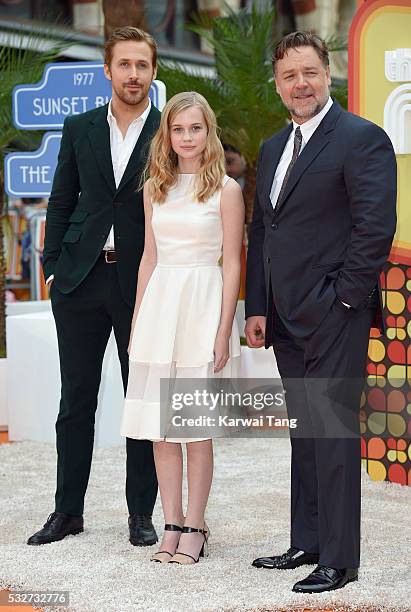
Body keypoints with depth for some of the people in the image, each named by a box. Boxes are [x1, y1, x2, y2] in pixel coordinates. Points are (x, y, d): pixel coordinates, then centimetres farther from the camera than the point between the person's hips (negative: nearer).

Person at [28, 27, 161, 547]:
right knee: (76, 400, 8)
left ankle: (141, 513, 16)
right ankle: (67, 511, 17)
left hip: (142, 284, -2)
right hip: (81, 280, 2)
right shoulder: (79, 129, 8)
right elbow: (62, 202, 10)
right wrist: (52, 265, 3)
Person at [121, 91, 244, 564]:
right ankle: (171, 526, 13)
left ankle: (194, 528, 9)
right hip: (159, 306, 4)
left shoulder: (225, 189, -3)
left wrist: (223, 332, -10)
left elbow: (232, 265, -4)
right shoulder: (155, 188, 11)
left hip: (203, 308, -4)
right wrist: (137, 322, 12)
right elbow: (149, 258, 15)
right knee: (160, 426, 4)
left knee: (197, 428, 0)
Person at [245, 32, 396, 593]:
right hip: (288, 318, 8)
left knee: (333, 431, -5)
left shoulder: (362, 138, -8)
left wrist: (344, 297, -14)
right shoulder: (273, 148, 17)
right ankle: (308, 544, 22)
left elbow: (376, 226, -14)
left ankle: (339, 559, 2)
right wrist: (257, 308, 12)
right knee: (304, 432, 13)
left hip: (334, 315, -8)